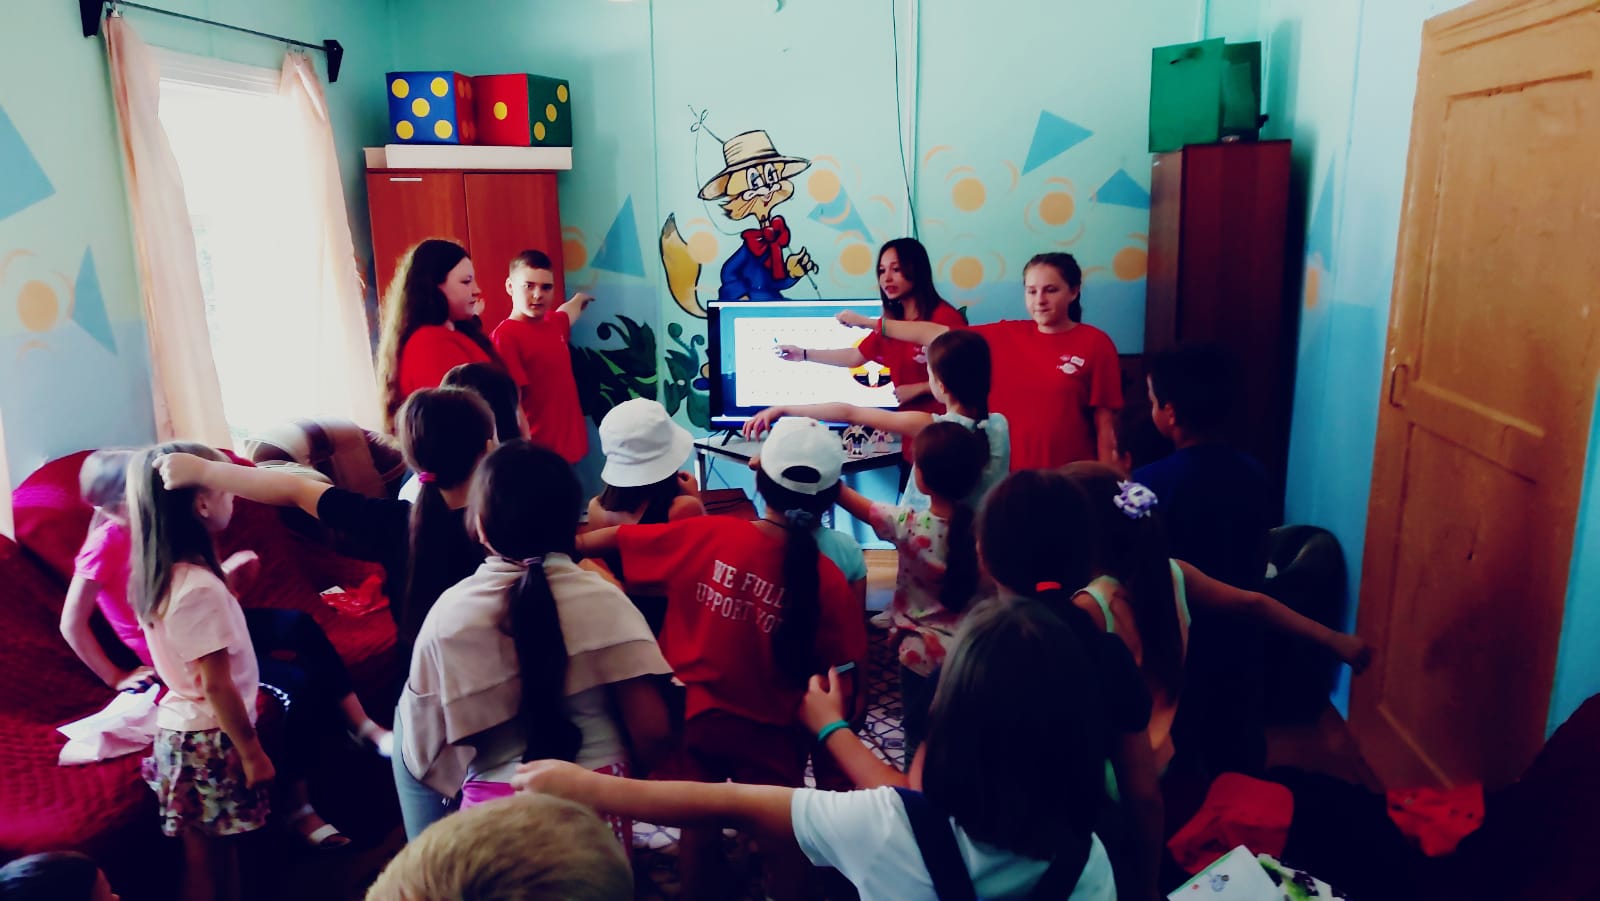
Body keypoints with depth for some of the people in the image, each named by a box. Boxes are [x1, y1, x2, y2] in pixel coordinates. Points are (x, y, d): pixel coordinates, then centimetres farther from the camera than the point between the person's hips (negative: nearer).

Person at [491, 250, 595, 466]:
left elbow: (568, 312, 34)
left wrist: (580, 299, 53)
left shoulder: (553, 323, 8)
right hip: (537, 452, -8)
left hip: (567, 445, 8)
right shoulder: (506, 336, -16)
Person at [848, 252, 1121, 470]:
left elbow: (1105, 422, -5)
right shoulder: (1004, 336, 3)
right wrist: (868, 322, 4)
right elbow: (935, 334, 4)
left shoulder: (1095, 344, -5)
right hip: (1008, 473, 3)